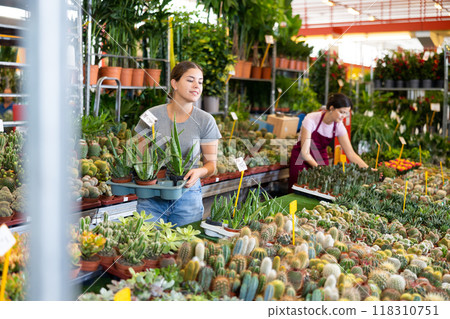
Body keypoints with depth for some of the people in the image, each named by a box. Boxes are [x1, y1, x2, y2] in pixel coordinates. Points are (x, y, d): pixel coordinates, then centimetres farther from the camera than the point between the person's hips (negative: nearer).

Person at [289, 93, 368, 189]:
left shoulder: (339, 126, -10)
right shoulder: (311, 119, -24)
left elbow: (350, 153, -9)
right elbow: (305, 153, -26)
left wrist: (369, 170, -20)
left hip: (321, 160, 4)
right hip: (302, 159, -4)